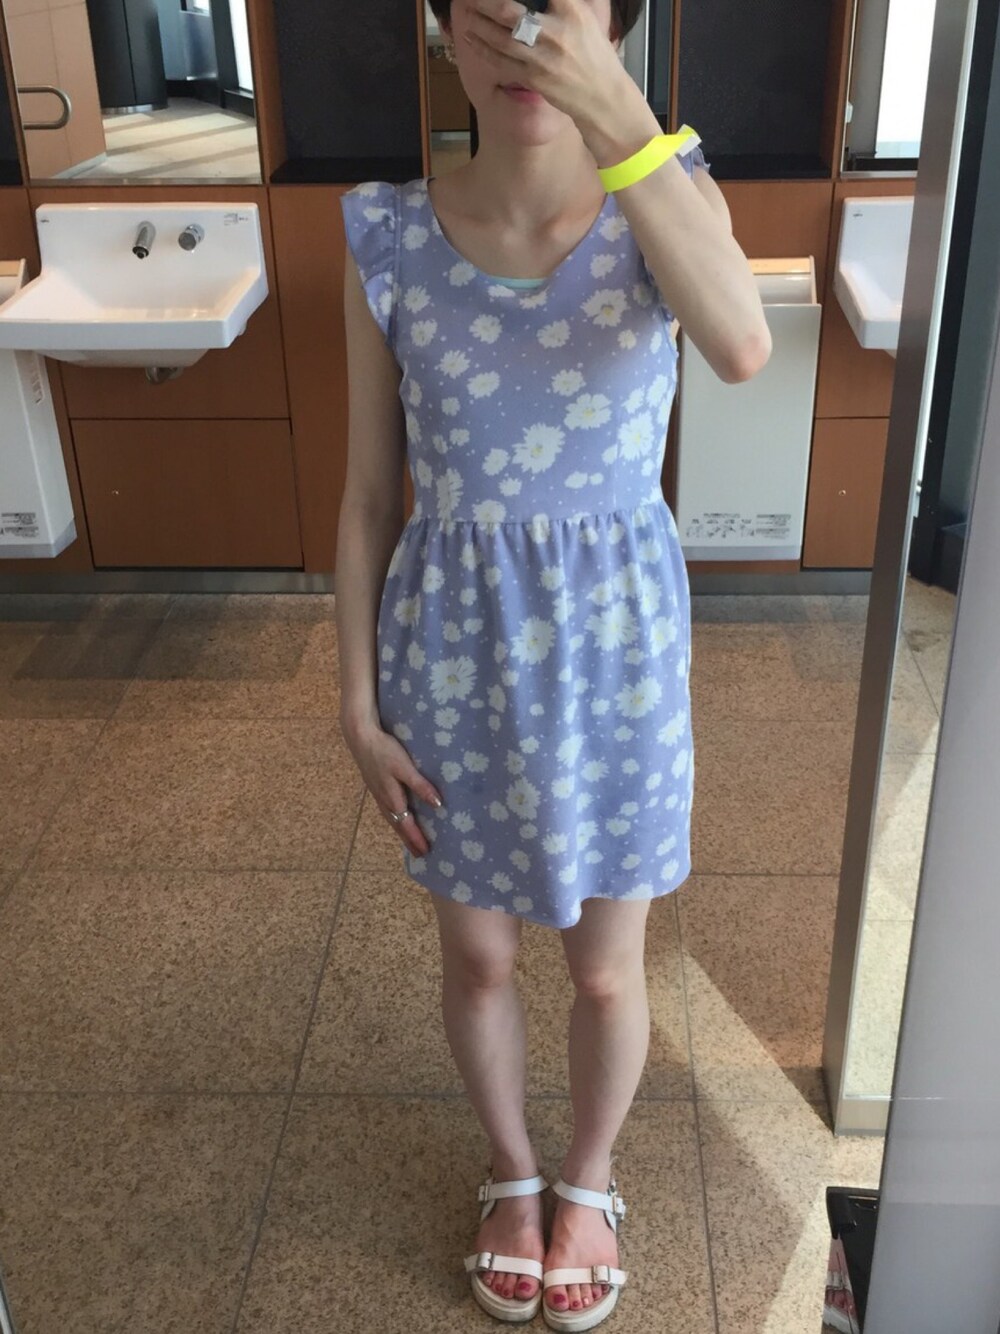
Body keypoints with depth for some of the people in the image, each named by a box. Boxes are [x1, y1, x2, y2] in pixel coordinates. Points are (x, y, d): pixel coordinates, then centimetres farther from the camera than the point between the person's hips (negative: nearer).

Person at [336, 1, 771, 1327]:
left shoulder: (665, 192, -8)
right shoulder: (387, 234, -7)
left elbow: (741, 347, -32)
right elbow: (371, 496, -1)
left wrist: (614, 116, -37)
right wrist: (359, 704, -1)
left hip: (616, 639, 0)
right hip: (453, 644, 1)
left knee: (607, 967, 16)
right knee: (477, 956, 18)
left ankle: (588, 1183, 47)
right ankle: (512, 1173, 49)